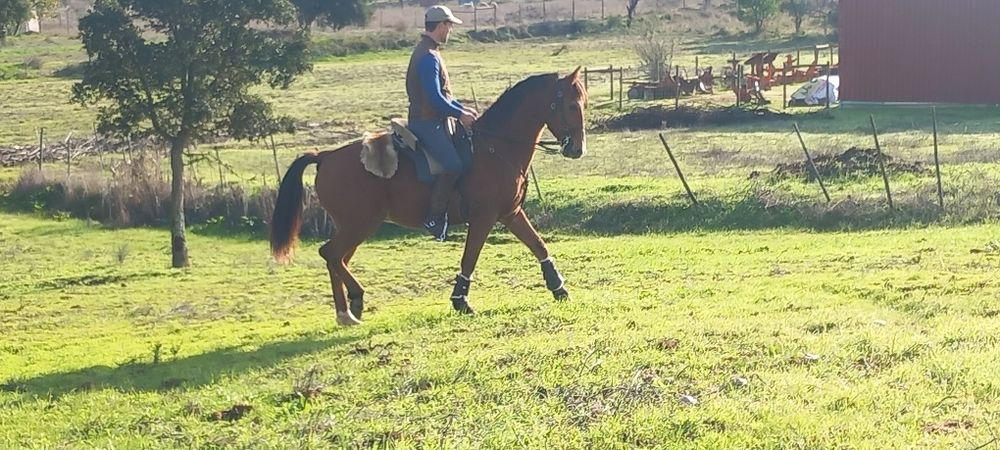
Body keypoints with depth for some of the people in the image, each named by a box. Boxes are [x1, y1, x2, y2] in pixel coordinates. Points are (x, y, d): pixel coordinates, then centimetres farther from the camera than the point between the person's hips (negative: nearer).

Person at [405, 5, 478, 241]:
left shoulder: (430, 53, 17)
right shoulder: (428, 57, -17)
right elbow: (435, 98, -22)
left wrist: (463, 108, 15)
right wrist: (460, 114, -13)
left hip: (433, 121, 11)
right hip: (427, 123, -11)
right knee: (453, 165, -21)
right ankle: (435, 217, -17)